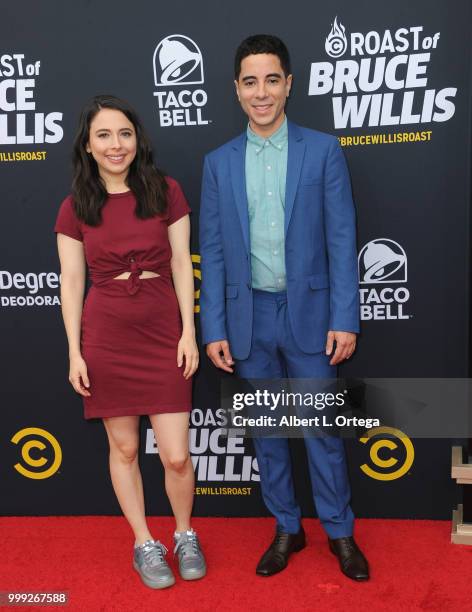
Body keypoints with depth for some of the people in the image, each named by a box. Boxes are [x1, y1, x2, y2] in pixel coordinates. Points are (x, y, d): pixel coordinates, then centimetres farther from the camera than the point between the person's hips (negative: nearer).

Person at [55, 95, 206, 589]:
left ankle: (185, 536, 29)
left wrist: (189, 332, -5)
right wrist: (75, 352, -2)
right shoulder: (75, 207, 1)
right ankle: (144, 544, 31)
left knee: (175, 455, 0)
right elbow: (71, 282, 1)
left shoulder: (166, 192, -1)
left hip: (163, 335, 0)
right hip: (106, 338, 1)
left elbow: (181, 265, 0)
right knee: (124, 448, 11)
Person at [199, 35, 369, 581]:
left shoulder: (323, 151, -1)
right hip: (248, 317, 2)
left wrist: (345, 319, -9)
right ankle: (286, 528, 30)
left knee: (322, 429, 8)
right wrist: (213, 329, -1)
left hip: (308, 314, -2)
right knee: (266, 431, 13)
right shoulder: (219, 162, 4)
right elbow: (213, 252, 3)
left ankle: (340, 532, 26)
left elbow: (341, 240, -4)